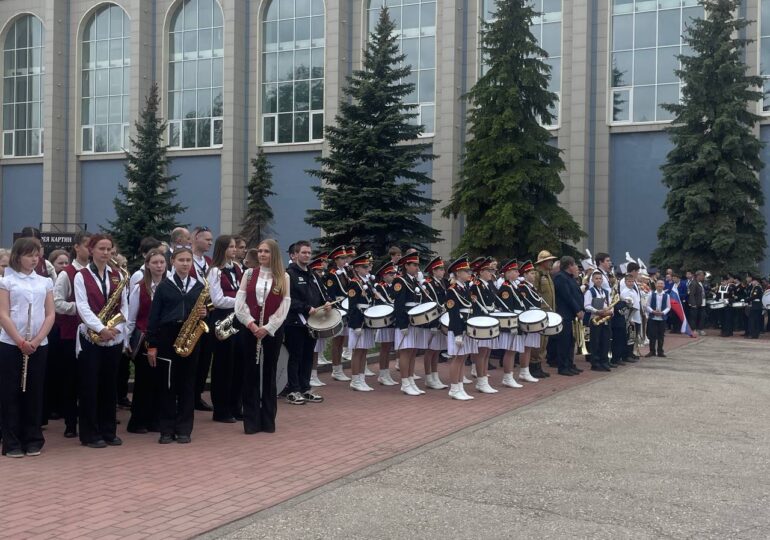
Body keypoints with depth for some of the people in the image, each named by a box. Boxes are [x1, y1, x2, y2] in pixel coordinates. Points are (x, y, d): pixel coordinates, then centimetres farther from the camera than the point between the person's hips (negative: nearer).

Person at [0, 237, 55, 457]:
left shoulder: (45, 282, 9)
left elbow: (50, 315, 5)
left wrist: (36, 340, -9)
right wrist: (20, 342, -15)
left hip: (39, 345, 3)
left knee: (34, 393, 6)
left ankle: (33, 440, 14)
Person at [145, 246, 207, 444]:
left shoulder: (199, 286, 9)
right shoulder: (164, 286, 1)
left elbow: (204, 311, 14)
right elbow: (154, 316, -1)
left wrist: (204, 314, -11)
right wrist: (151, 345, -6)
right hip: (166, 337, -2)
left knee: (187, 383, 5)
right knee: (166, 384, 2)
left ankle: (184, 429, 12)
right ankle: (166, 429, 10)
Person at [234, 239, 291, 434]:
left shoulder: (284, 277, 1)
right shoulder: (249, 274, 5)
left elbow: (284, 306, -5)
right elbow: (240, 302, -1)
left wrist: (267, 328, -13)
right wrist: (251, 323, -13)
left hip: (273, 330, -1)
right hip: (251, 329, 1)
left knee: (269, 373, 5)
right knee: (251, 373, 3)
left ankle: (268, 420, 13)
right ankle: (251, 421, 9)